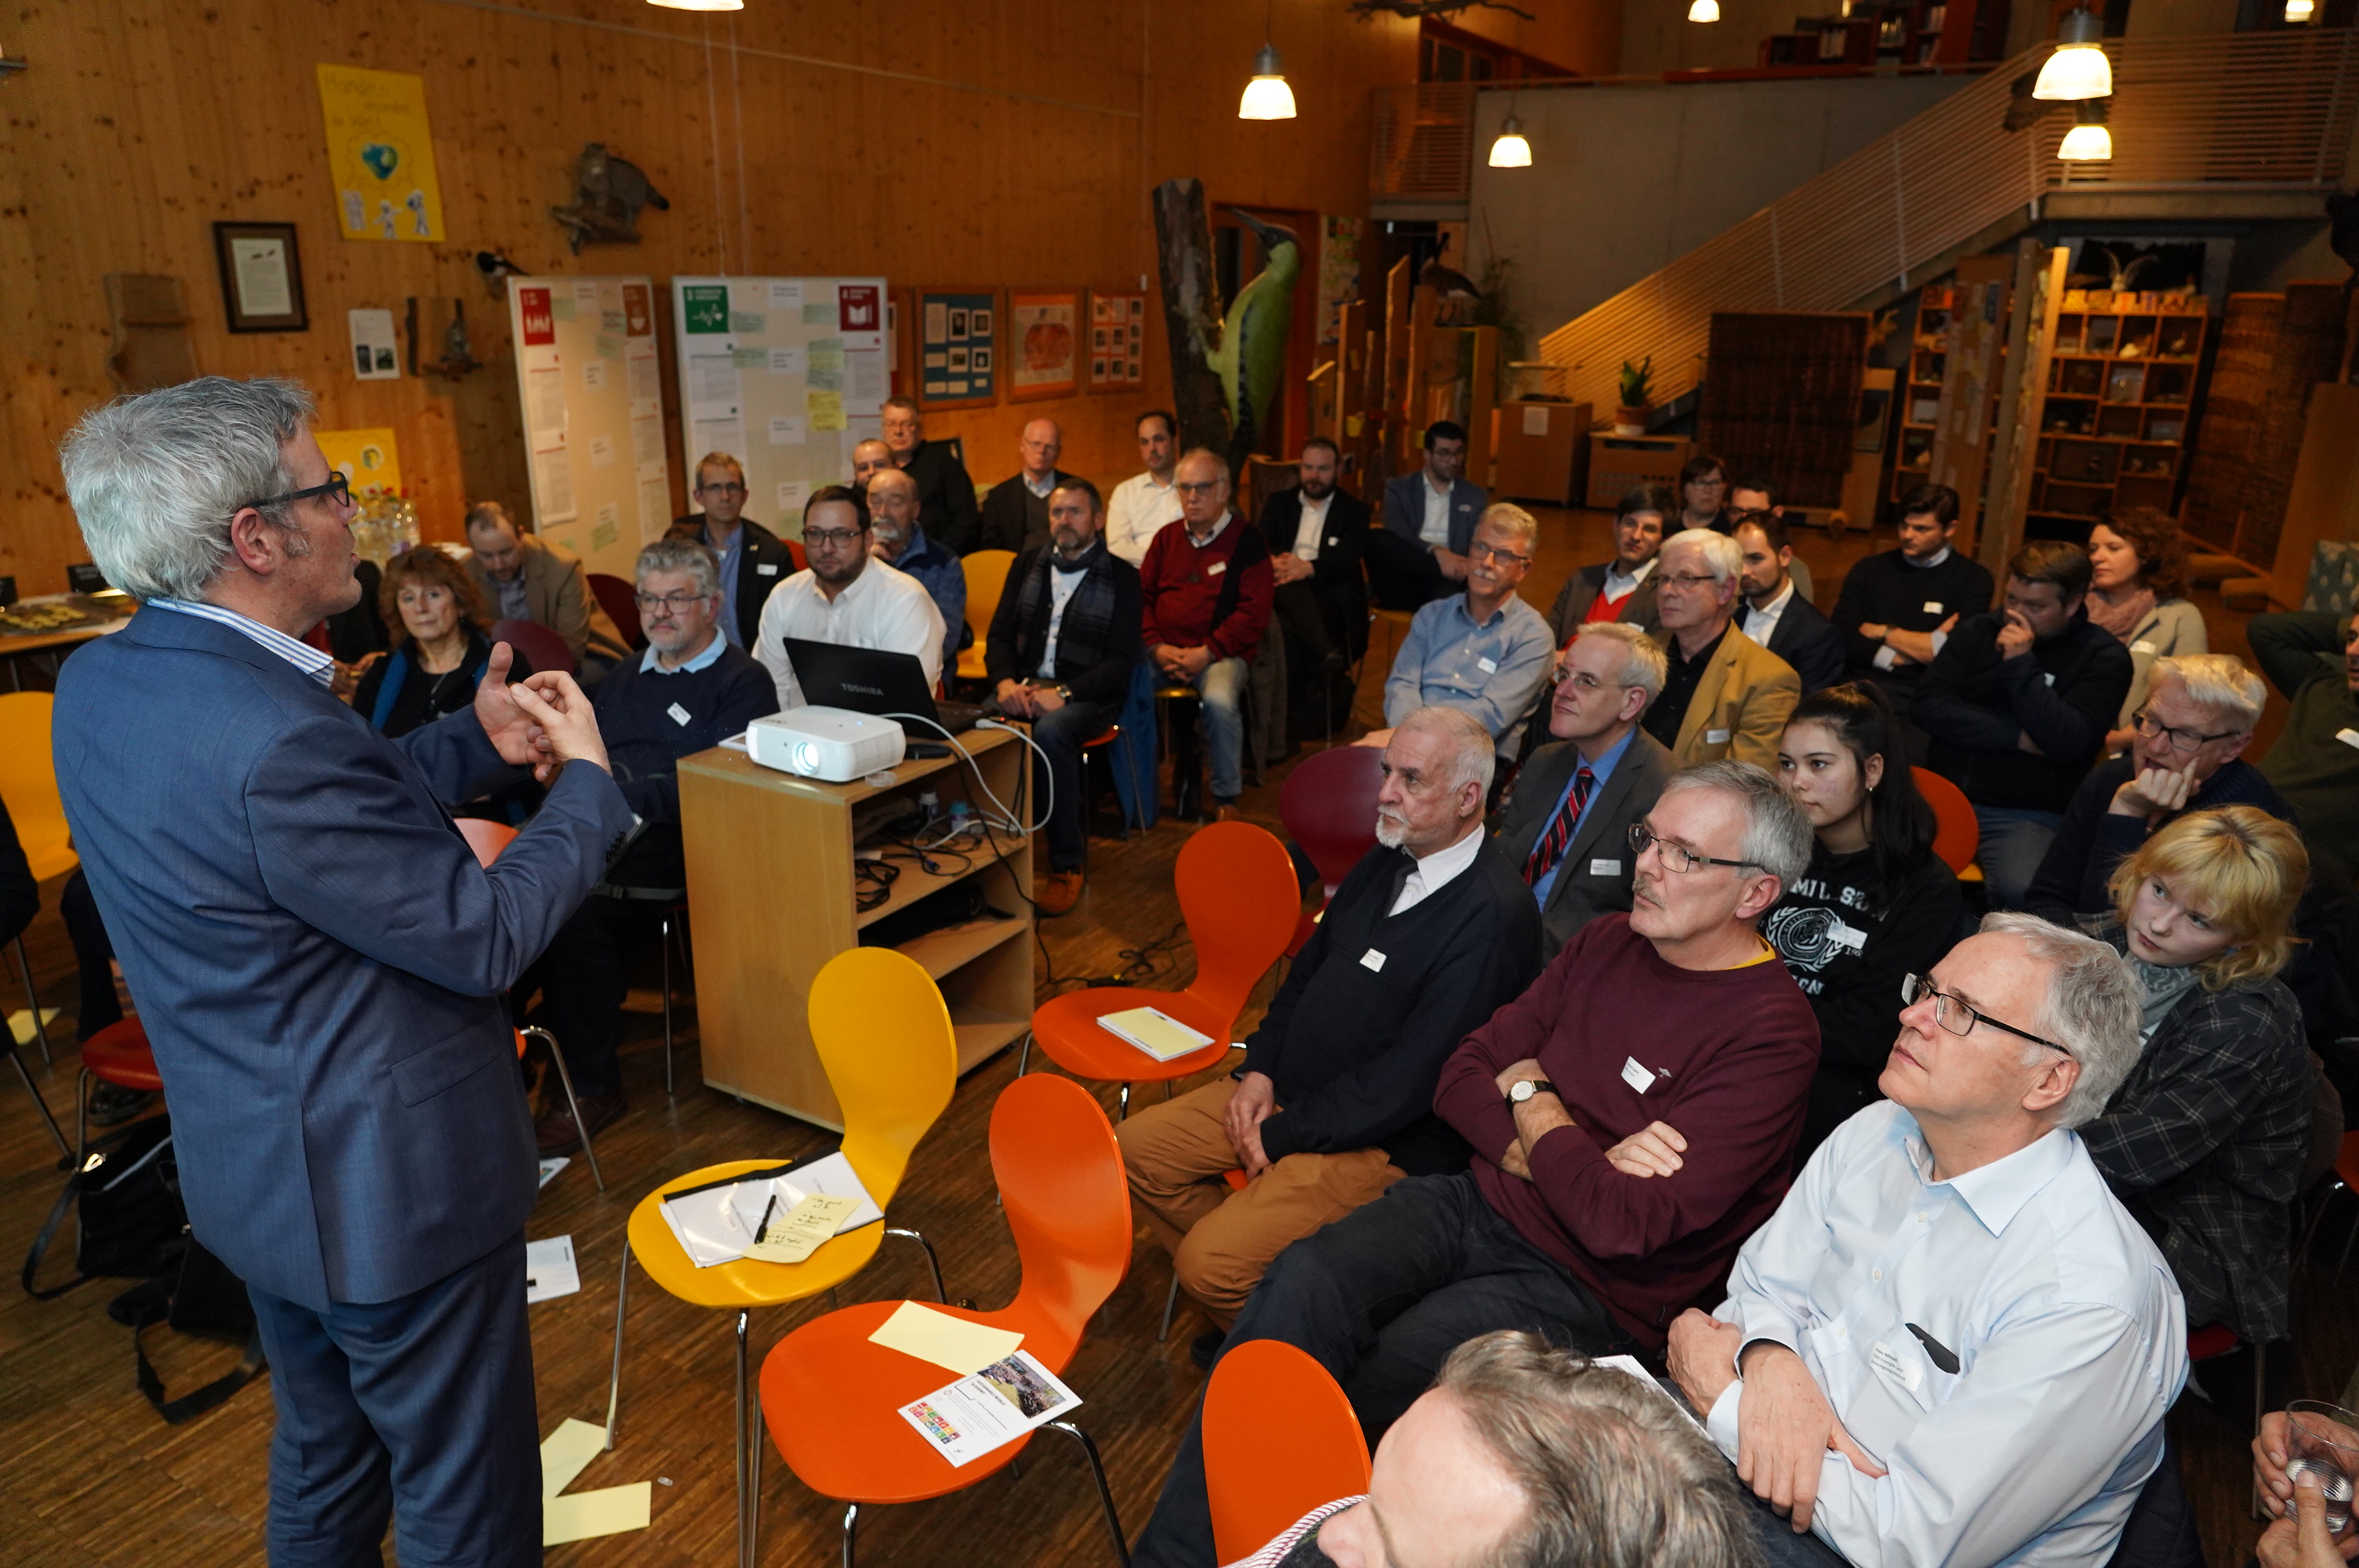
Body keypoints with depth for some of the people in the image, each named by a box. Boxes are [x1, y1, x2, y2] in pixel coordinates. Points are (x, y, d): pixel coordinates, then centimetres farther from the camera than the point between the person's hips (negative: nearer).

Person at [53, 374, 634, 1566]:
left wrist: (476, 740, 5)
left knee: (324, 1453, 30)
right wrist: (585, 779, -10)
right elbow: (481, 939, -23)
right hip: (389, 1184, -9)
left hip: (258, 1170, 9)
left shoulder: (101, 682, -2)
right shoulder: (271, 736, -32)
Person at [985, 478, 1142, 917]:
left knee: (1050, 732, -37)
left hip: (1087, 695, -4)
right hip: (1025, 686, 4)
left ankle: (1066, 866, -24)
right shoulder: (1028, 565, 16)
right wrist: (1005, 682, -9)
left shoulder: (1121, 577, 2)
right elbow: (1000, 635, 13)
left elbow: (1121, 660, -5)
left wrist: (1063, 694, -19)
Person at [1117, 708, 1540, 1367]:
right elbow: (1309, 966, 15)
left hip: (1385, 1140, -9)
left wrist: (1283, 1136, -17)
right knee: (1138, 1148, 4)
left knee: (1210, 1262, -19)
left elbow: (1412, 1080, -24)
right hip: (1291, 1089, 9)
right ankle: (1250, 1311, 17)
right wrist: (1259, 1070, 1)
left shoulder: (1492, 915, -24)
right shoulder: (1389, 859, 4)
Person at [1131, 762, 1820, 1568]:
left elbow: (1624, 1223, -22)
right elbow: (1462, 1074, 8)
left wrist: (1531, 1098, -7)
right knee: (1305, 1281, -22)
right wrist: (1547, 1155, -11)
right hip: (1477, 1200, 6)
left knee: (1356, 1389, -23)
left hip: (1584, 1287, -5)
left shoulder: (1773, 1034, -15)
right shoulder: (1606, 943, 7)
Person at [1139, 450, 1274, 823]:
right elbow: (1142, 595, 13)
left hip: (1219, 652, -4)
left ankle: (1226, 797, -14)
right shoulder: (1166, 538, 17)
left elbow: (1254, 613, -6)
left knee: (1220, 699, -35)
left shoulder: (1246, 542, 2)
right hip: (1163, 650, 4)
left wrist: (1206, 653, -15)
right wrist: (1157, 646, -5)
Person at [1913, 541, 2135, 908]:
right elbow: (1928, 707, -1)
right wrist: (2017, 737, -9)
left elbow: (2070, 742, -12)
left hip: (2028, 813, -3)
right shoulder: (1976, 632, 11)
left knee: (2021, 893, -34)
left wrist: (2021, 664, -14)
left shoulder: (2104, 657, 3)